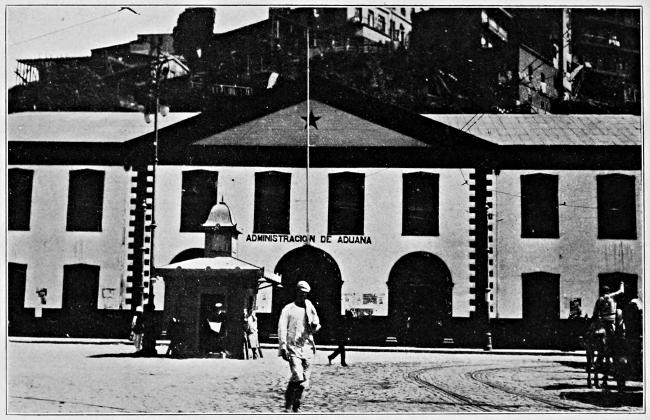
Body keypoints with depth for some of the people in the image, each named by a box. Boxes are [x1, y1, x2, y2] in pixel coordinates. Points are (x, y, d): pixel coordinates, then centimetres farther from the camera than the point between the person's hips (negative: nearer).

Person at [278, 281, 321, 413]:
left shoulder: (310, 308, 14)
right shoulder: (288, 309, 2)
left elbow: (316, 328, 19)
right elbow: (282, 329, -4)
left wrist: (315, 326, -6)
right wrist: (283, 347, -15)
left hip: (307, 347, 5)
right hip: (293, 347, -5)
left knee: (305, 379, 3)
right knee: (297, 376, -19)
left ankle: (296, 405, 18)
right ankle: (288, 404, -3)